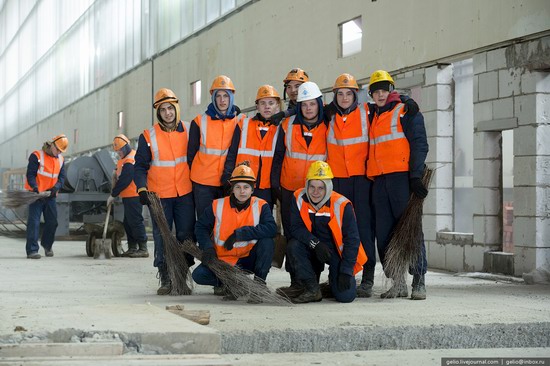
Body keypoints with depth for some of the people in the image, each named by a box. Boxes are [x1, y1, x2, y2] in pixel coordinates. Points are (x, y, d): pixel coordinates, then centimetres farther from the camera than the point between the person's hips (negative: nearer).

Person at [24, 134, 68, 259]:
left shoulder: (61, 160, 12)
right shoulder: (37, 156, -8)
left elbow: (62, 177, 7)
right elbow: (30, 174, -12)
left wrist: (56, 187, -13)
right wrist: (35, 187, -28)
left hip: (50, 196, 6)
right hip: (36, 194, -6)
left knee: (52, 221, 10)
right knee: (34, 222, -9)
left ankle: (47, 244, 33)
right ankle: (32, 250, -10)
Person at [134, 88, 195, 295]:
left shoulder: (189, 131, 2)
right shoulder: (148, 137, -2)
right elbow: (140, 167, 1)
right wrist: (142, 189, -13)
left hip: (185, 193, 1)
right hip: (159, 196, -1)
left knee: (186, 236, 3)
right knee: (162, 237, -1)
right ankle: (165, 279, 6)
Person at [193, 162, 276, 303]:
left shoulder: (260, 206, -9)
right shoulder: (218, 205, -6)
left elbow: (271, 228, -26)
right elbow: (201, 227, 4)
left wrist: (240, 233, -28)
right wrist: (208, 247, -15)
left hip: (248, 259, -1)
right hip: (222, 260, 1)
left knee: (267, 242, -28)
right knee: (199, 275, -23)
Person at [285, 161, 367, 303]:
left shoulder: (341, 205, -21)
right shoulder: (299, 198, -12)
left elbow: (352, 239, -17)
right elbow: (296, 228, -13)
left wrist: (346, 271, -21)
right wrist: (316, 243, -31)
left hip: (338, 250, -3)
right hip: (313, 249, 3)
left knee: (345, 296, -17)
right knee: (293, 246, -29)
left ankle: (334, 279, 20)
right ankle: (312, 290, -14)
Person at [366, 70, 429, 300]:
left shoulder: (406, 111, 3)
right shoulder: (373, 117, 23)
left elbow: (419, 144, -6)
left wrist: (416, 176, -16)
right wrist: (370, 179, 15)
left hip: (403, 177, -6)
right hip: (379, 181, 7)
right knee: (384, 234, 3)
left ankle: (419, 281, -6)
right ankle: (398, 283, 9)